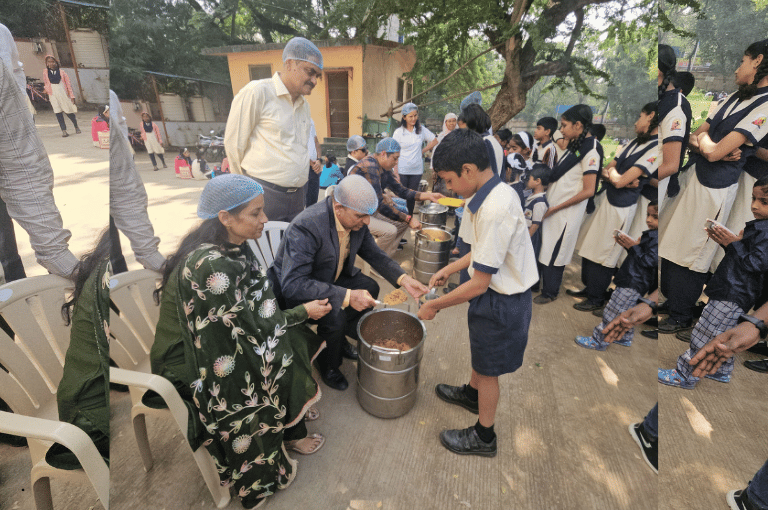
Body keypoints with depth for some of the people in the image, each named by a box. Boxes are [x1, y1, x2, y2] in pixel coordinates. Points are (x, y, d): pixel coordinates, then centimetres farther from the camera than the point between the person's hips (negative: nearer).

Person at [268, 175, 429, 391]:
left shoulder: (357, 220, -13)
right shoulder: (305, 227, -35)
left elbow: (374, 254, 2)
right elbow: (293, 285, -38)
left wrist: (403, 279, -13)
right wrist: (347, 296, -42)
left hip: (331, 278, 7)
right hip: (296, 290, -7)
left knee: (370, 288, -4)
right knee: (335, 314, -29)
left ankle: (341, 339, 20)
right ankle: (328, 364, 4)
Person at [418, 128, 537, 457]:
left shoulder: (494, 210, -33)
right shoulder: (494, 193, -2)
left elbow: (479, 283, -28)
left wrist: (435, 305, -17)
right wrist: (450, 269, 7)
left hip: (501, 302, -9)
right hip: (499, 291, 9)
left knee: (488, 368, 12)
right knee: (479, 348, 30)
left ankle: (483, 437, 37)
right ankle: (472, 393, 58)